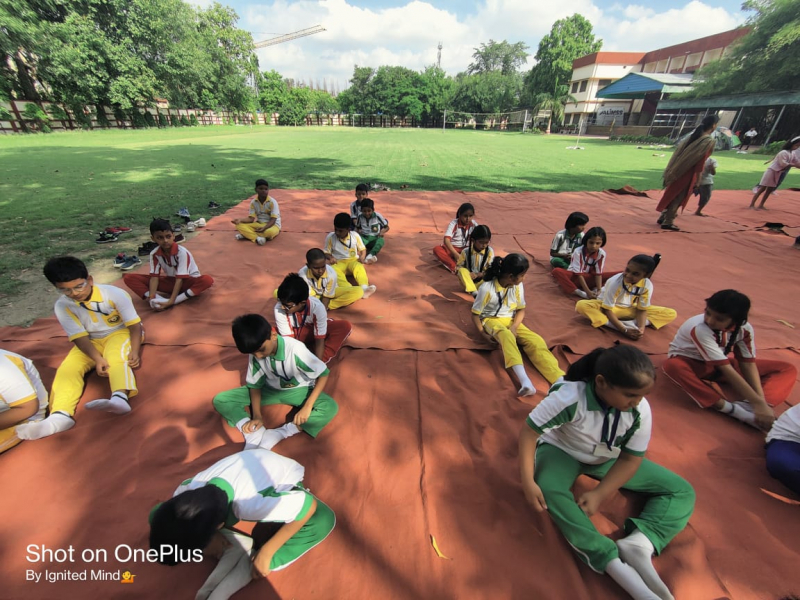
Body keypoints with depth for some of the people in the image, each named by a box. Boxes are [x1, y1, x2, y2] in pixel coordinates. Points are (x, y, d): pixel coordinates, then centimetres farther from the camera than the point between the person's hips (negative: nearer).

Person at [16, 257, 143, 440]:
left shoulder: (115, 294, -20)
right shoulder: (62, 306, -10)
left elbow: (135, 325, -17)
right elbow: (80, 337, -13)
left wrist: (134, 351, -30)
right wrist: (98, 359, -30)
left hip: (119, 333, -5)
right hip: (91, 342, 5)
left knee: (116, 357, -36)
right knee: (67, 368, -21)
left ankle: (120, 398, -61)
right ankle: (60, 416, -37)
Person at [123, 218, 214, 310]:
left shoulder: (182, 252, -24)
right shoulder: (154, 254, -10)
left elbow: (180, 279, -27)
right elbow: (154, 277, -13)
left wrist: (171, 301, -34)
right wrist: (152, 298, -29)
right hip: (170, 280, 5)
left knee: (207, 280, -38)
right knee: (129, 278, -10)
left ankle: (174, 301, -38)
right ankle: (159, 300, -29)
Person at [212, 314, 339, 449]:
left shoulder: (295, 348, -31)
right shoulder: (255, 354, -17)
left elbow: (323, 374, -24)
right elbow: (254, 384, -4)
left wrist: (307, 406, -30)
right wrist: (256, 415, -17)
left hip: (298, 390, -4)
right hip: (270, 389, 4)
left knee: (331, 408, -32)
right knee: (220, 400, -11)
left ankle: (278, 434, -31)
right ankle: (255, 434, -24)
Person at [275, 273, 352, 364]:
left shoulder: (317, 308, -34)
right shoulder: (279, 309, -30)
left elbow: (319, 340, -30)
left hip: (314, 331, -1)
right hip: (295, 333, 1)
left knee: (345, 327, -29)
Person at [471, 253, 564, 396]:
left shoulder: (518, 286, -7)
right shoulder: (487, 287, -21)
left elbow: (521, 309, 5)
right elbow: (475, 314, -12)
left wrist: (514, 327, -12)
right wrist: (484, 334, -19)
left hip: (511, 320, 5)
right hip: (491, 320, -5)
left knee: (536, 341, -23)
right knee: (505, 335, -40)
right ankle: (525, 381, -55)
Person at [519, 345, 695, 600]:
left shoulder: (641, 410, -22)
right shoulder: (569, 397, -36)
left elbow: (632, 458, -11)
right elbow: (530, 430, -29)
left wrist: (600, 494, -22)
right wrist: (528, 481, -33)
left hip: (609, 458, 5)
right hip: (562, 451, -4)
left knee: (682, 492, -4)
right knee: (548, 489, -36)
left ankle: (640, 542, -23)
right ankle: (614, 563, -28)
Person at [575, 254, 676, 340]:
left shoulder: (647, 285, -18)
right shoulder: (614, 282, -29)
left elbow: (642, 309, -8)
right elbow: (607, 309, -23)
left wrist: (641, 328, -27)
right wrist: (624, 330, -32)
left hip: (629, 310, 4)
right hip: (608, 308, -4)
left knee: (671, 314, -11)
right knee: (581, 305, -36)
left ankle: (630, 325, -25)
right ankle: (627, 326, -36)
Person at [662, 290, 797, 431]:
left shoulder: (744, 328, -13)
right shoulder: (700, 329, -32)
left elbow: (748, 364, -13)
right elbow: (727, 370, -30)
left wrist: (761, 401, -24)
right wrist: (758, 403, -31)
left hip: (718, 364, 7)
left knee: (787, 369, -5)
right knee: (673, 365, -43)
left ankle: (745, 405, -31)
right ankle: (734, 410, -39)